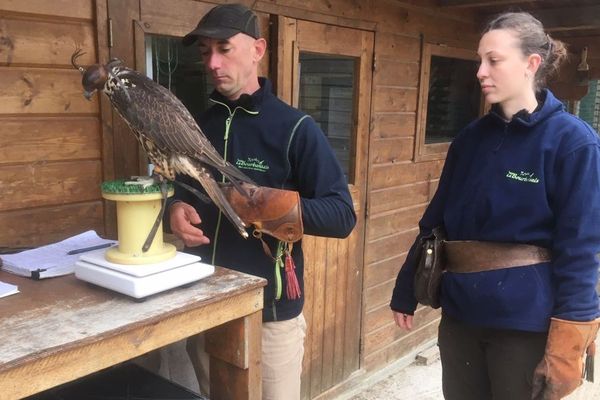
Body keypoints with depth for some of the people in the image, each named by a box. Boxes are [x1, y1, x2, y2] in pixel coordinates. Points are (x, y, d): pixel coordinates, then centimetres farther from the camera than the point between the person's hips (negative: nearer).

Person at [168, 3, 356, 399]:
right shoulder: (197, 125, 5)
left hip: (271, 313, -5)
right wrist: (175, 209, -7)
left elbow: (342, 216, -14)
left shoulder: (295, 128, -11)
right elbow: (178, 189, 17)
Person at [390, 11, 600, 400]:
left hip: (526, 322, -5)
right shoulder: (472, 137, 5)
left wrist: (566, 347, -17)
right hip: (460, 313, 5)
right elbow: (435, 221, 9)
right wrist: (406, 292, 10)